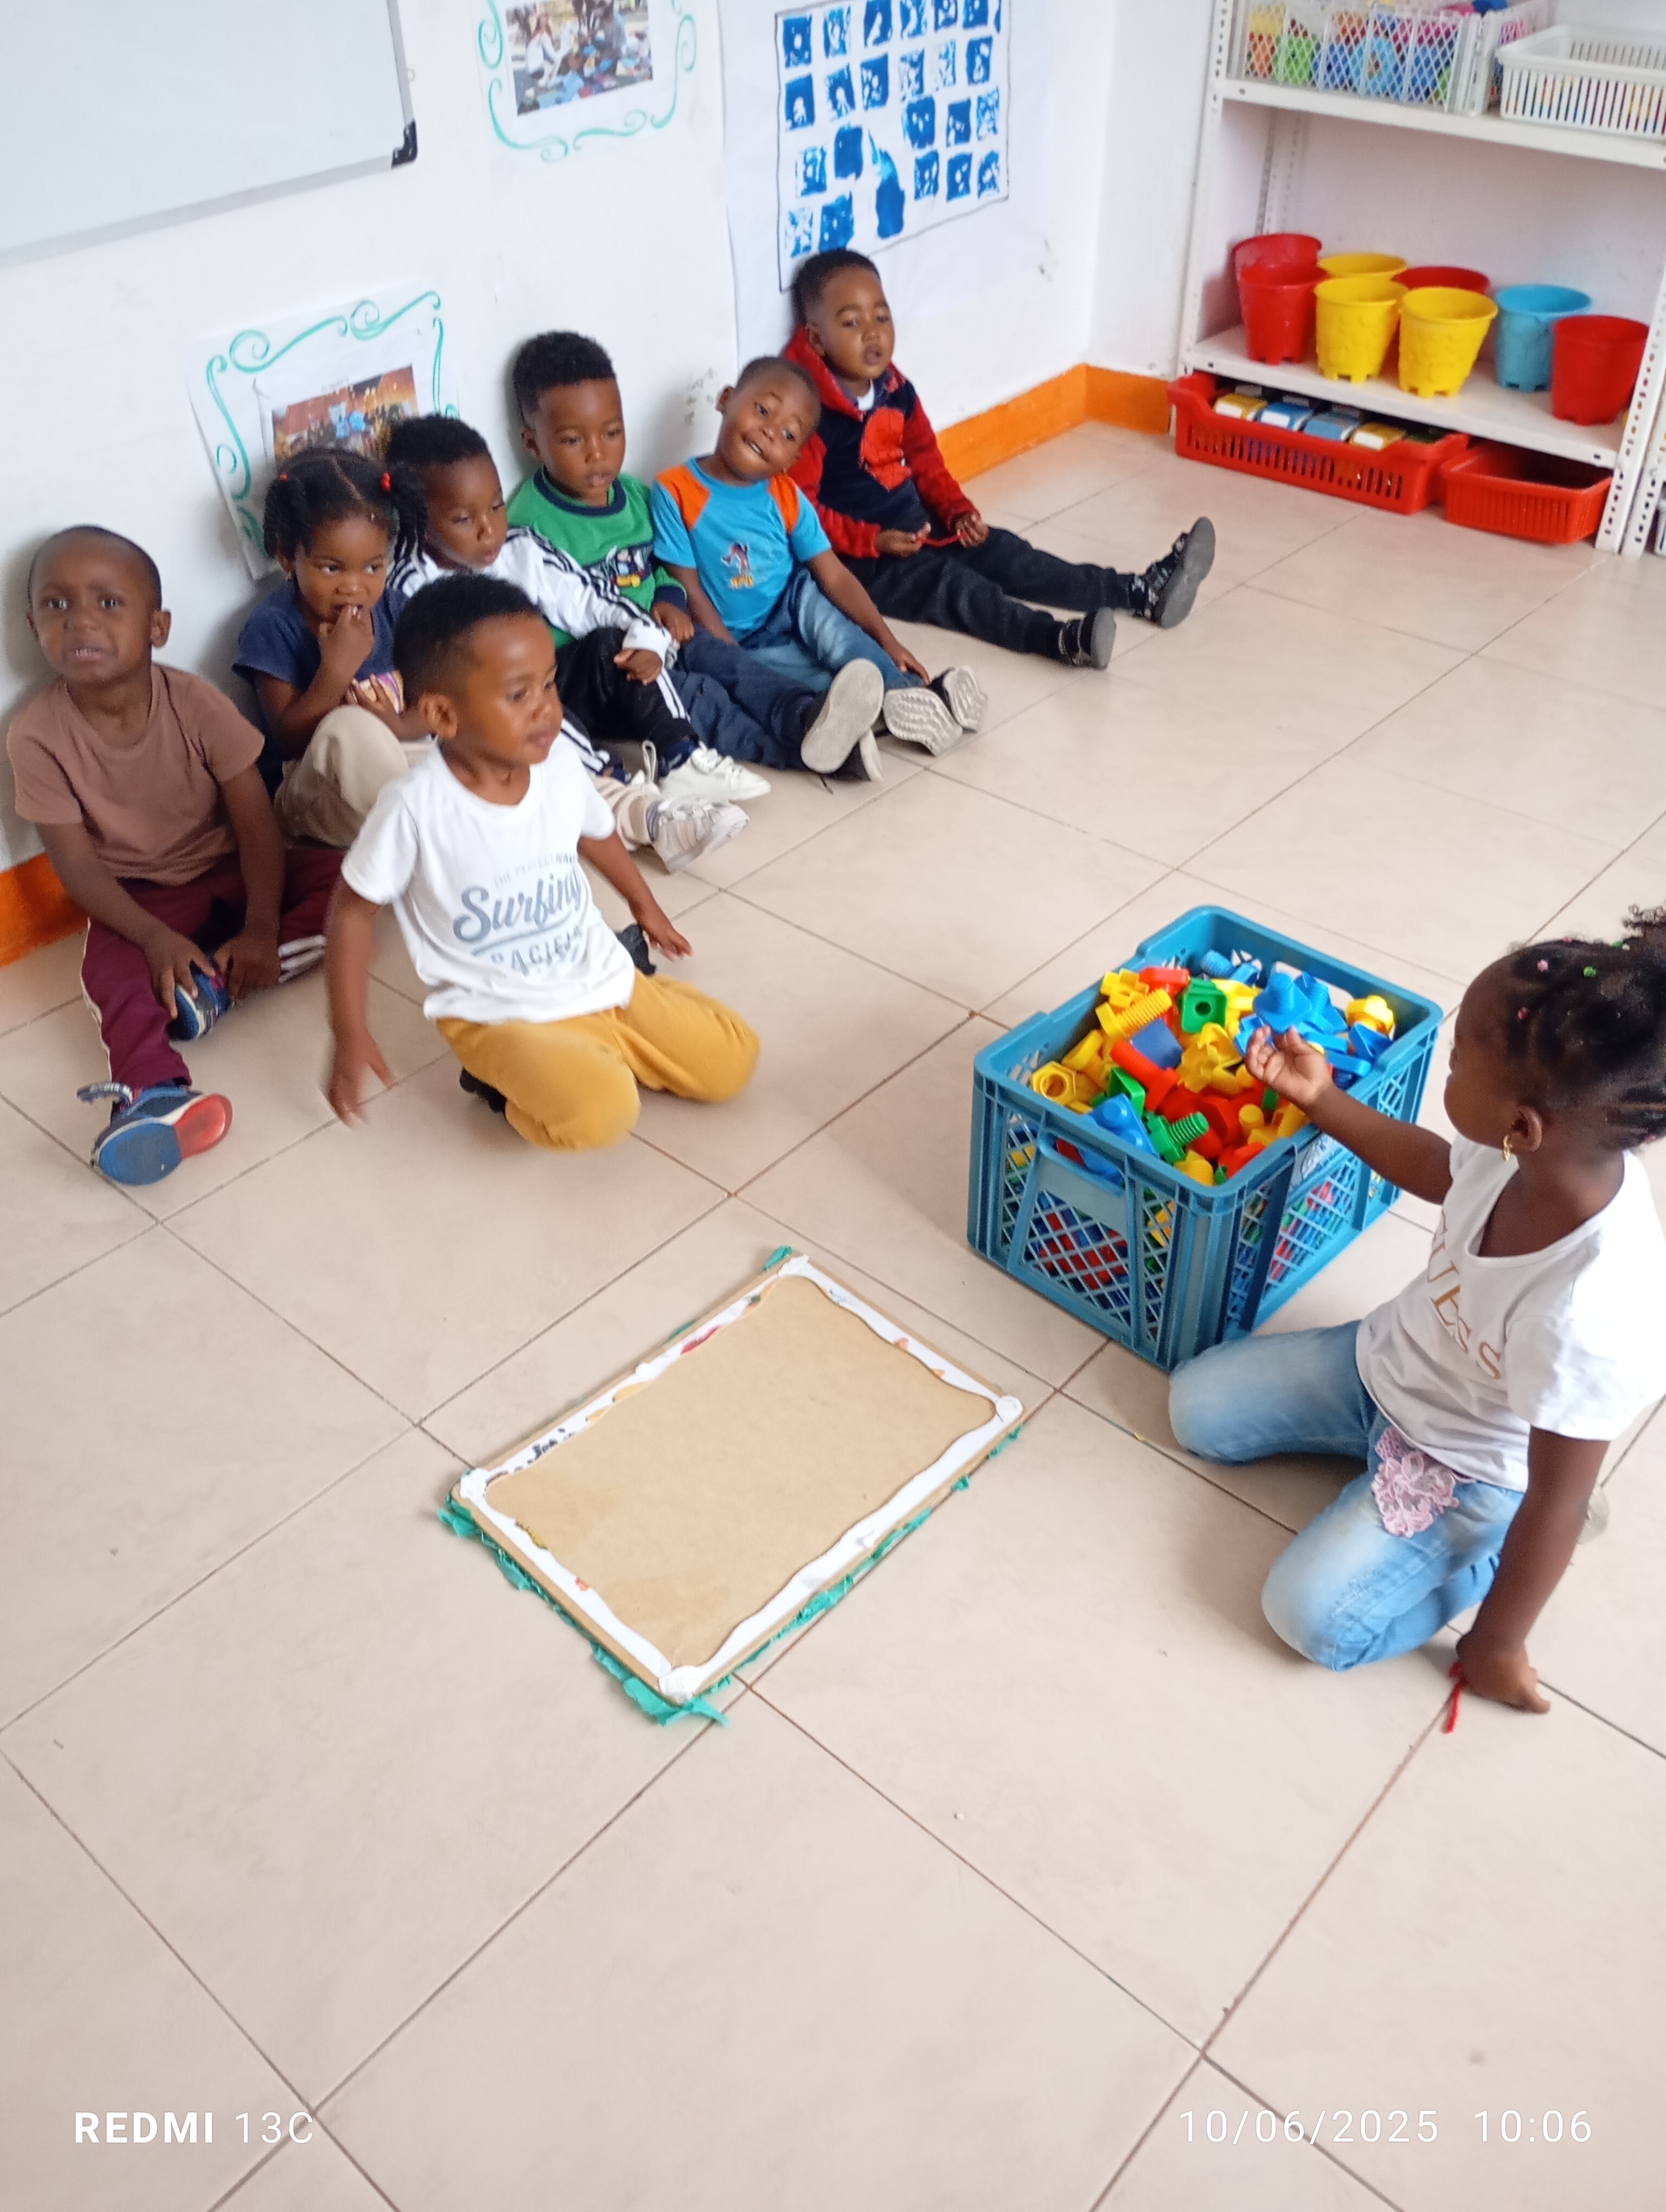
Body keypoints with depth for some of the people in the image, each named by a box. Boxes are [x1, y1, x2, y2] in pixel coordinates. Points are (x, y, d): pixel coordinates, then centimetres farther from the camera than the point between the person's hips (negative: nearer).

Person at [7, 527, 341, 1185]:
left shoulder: (196, 703, -17)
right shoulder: (37, 733, -17)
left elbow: (255, 822, -16)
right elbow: (77, 863, -16)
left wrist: (261, 928, -27)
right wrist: (155, 937, -30)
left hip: (229, 872, 2)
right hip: (140, 898, -1)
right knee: (111, 974, -32)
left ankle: (215, 982, -24)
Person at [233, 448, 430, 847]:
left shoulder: (392, 606, 1)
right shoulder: (273, 627, -12)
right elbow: (290, 741, -16)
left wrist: (398, 726, -20)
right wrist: (337, 668, -28)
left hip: (395, 761, 4)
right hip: (311, 794, -4)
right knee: (351, 728, -36)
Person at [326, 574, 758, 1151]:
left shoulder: (560, 763, -7)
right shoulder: (415, 807, -22)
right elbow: (354, 909, -9)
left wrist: (645, 906, 31)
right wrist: (351, 1034, -7)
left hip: (602, 980, 6)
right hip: (500, 1015, -6)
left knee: (733, 1058, -1)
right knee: (597, 1111, -31)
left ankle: (598, 1054, 15)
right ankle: (510, 1079, -1)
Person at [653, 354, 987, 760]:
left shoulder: (787, 499, -2)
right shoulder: (676, 491, -12)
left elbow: (835, 578, -5)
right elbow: (689, 590, -13)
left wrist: (887, 641, -18)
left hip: (791, 616, 4)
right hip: (734, 646, -3)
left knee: (810, 594, -28)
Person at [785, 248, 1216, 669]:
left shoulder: (896, 391, 7)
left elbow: (927, 465, 17)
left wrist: (957, 512, 0)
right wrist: (872, 540, -26)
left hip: (916, 526, 8)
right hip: (855, 557, -8)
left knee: (1006, 554, -1)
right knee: (952, 581, -28)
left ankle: (1141, 592, -5)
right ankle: (1062, 639, -49)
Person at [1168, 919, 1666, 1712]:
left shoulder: (1587, 1318, -43)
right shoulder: (1556, 1151, -23)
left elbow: (1556, 1503, -27)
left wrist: (1495, 1647, -13)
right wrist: (1319, 1097, 4)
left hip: (1469, 1474, -6)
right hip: (1386, 1359, 7)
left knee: (1314, 1615, -16)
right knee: (1195, 1407, 8)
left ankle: (1489, 1547, 7)